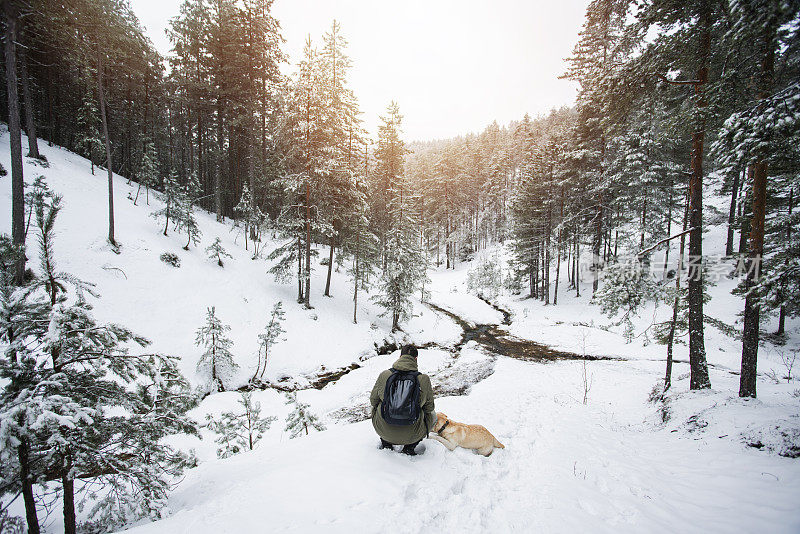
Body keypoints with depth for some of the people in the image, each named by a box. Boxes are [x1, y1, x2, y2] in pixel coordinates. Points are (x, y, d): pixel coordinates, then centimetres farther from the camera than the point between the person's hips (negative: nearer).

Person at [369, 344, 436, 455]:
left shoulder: (384, 375, -9)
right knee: (432, 414, 27)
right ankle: (409, 448, 16)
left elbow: (373, 400, 5)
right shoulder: (424, 379, -11)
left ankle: (386, 444, 26)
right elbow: (429, 407, 3)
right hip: (411, 436, -1)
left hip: (384, 431, 2)